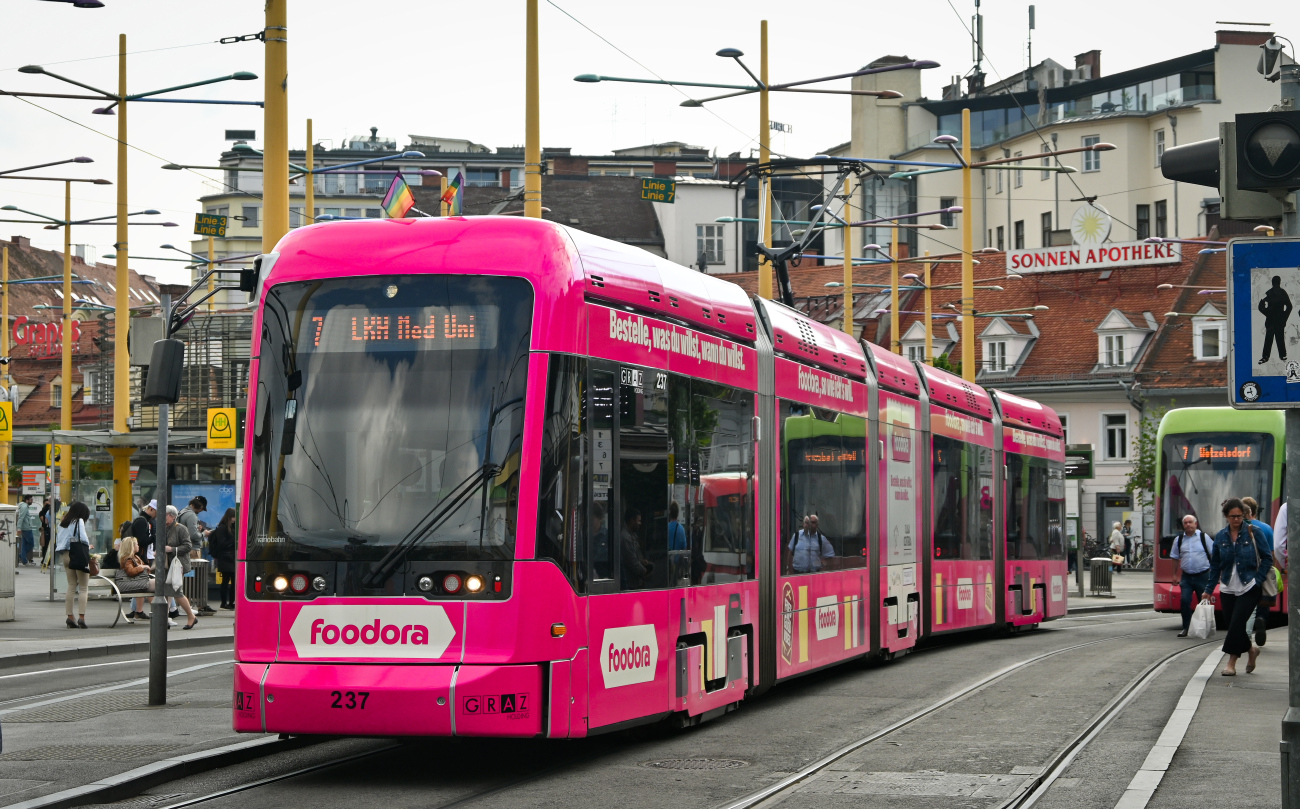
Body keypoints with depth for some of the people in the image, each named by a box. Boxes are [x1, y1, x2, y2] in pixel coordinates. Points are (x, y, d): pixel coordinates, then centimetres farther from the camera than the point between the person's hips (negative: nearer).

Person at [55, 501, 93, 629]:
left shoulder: (63, 522, 14)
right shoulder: (78, 521, -5)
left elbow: (58, 540, 14)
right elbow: (83, 538, -13)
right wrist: (88, 547, 4)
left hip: (65, 555, 6)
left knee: (71, 586, 10)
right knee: (83, 587, -2)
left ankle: (70, 617, 5)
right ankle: (81, 617, -13)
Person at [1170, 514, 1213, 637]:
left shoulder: (1203, 537, 0)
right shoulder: (1179, 539, 8)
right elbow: (1175, 558, 14)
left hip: (1203, 575, -2)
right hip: (1186, 576, 2)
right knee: (1185, 601, -11)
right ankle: (1185, 628, -3)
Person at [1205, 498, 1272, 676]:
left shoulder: (1253, 533, -4)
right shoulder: (1221, 537, 6)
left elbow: (1267, 558, -1)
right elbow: (1215, 566, 12)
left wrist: (1258, 580, -9)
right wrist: (1209, 590, 10)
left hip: (1249, 589, -4)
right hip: (1228, 590, 4)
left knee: (1236, 625, -12)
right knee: (1233, 626, 4)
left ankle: (1231, 664, -3)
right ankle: (1251, 649, 30)